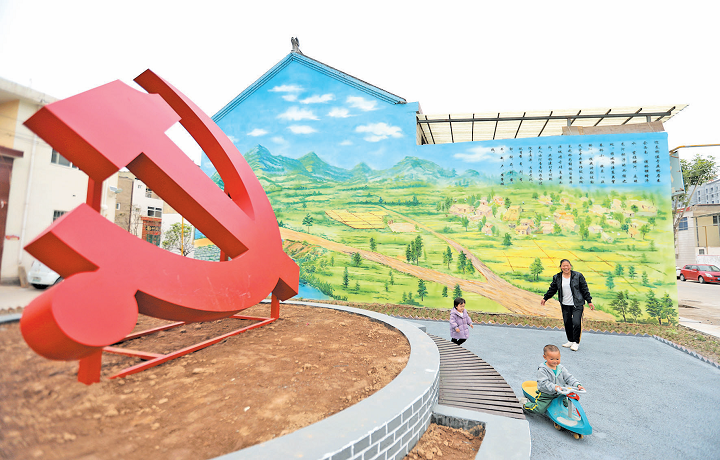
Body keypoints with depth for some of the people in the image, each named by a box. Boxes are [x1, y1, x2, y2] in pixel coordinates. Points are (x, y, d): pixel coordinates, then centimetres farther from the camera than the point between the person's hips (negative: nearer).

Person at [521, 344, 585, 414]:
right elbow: (543, 383, -27)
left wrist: (577, 385, -19)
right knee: (539, 409, -13)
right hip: (545, 395, -6)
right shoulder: (542, 370, -20)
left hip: (559, 394, 6)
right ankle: (526, 404, 14)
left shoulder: (561, 368, 0)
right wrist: (553, 387, -42)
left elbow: (569, 378, -1)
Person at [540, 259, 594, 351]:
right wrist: (545, 298, 18)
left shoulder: (578, 276, -3)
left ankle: (576, 342, 6)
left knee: (576, 323, -12)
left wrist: (589, 301, 2)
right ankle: (570, 341, 24)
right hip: (565, 305, 3)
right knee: (567, 323, 7)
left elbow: (584, 289, 2)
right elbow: (552, 289, 15)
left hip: (577, 304, -3)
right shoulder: (557, 278, 4)